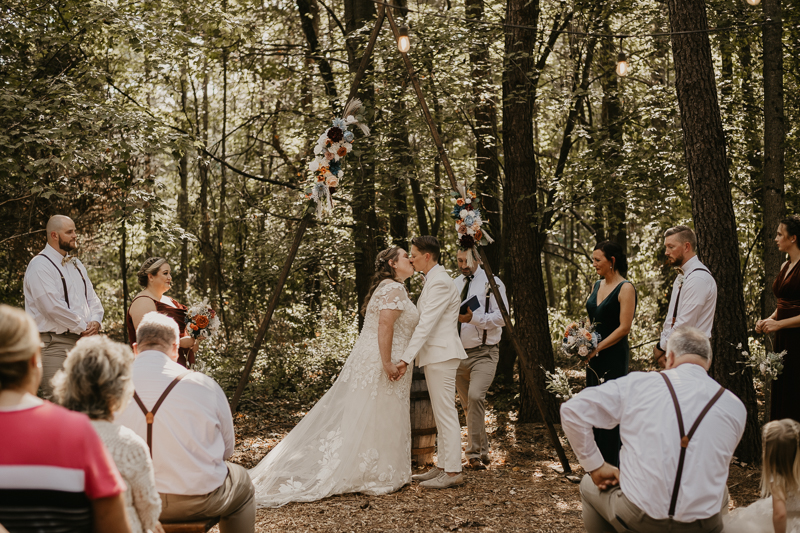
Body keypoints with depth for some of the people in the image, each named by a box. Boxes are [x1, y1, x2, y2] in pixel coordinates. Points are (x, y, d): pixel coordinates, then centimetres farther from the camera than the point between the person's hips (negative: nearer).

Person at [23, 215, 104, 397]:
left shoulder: (76, 264, 18)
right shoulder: (40, 265, -9)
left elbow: (92, 297, 18)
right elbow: (53, 307, -17)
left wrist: (95, 321, -3)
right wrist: (83, 327, -11)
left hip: (82, 340, 8)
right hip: (54, 342, -8)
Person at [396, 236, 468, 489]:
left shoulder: (440, 282, -16)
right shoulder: (432, 280, 16)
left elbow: (426, 325, -22)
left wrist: (406, 358, -25)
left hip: (442, 354, -11)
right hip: (434, 355, 11)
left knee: (446, 414, -7)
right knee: (440, 414, 13)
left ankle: (453, 472, -3)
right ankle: (442, 467, 19)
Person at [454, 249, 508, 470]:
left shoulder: (492, 283, -6)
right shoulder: (454, 284, 12)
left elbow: (502, 317, -13)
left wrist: (474, 317, -24)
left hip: (483, 353, -6)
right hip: (458, 353, 6)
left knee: (475, 396, -25)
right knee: (468, 406, 10)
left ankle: (474, 453, -17)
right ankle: (482, 452, 24)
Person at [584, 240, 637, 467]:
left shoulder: (625, 288, -12)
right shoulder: (597, 286, 13)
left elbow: (624, 327, -17)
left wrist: (597, 348, -18)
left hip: (613, 357, -8)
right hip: (594, 358, 8)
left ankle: (612, 466, 6)